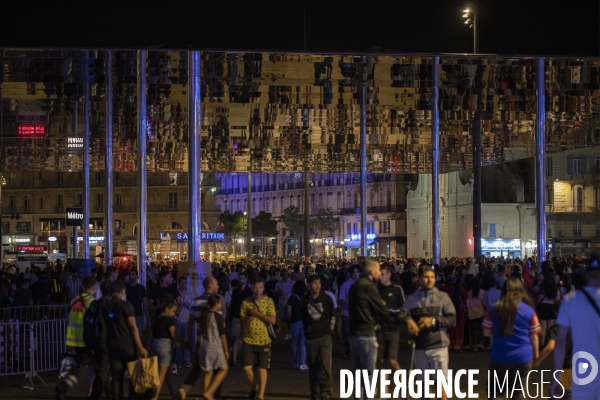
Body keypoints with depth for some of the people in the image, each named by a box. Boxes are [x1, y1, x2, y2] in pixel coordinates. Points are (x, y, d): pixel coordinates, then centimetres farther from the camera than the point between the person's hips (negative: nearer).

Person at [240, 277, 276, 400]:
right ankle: (254, 388, 24)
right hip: (249, 340, 2)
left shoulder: (268, 301, -4)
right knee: (247, 367, -2)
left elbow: (273, 320, -12)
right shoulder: (246, 302, 3)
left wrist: (256, 313, -15)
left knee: (262, 369, 0)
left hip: (264, 340, -2)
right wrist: (247, 319, -20)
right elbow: (242, 322, 3)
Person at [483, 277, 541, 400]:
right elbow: (534, 337, -2)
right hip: (522, 357, 0)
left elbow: (487, 333, 4)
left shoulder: (494, 310, -2)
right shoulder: (529, 310, -4)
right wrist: (536, 355, 10)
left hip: (499, 356, 0)